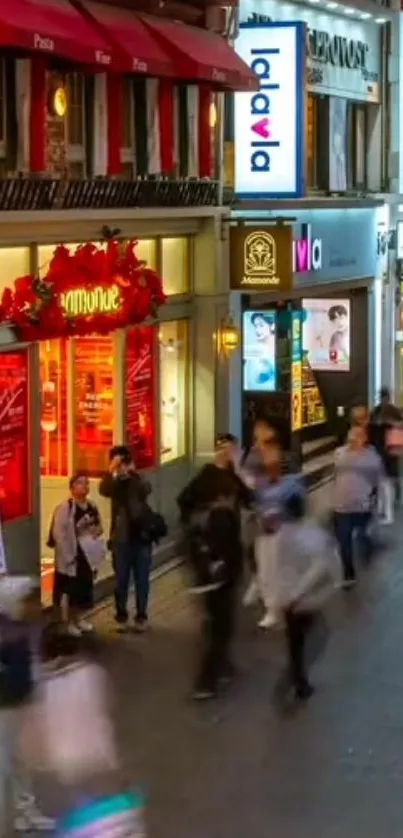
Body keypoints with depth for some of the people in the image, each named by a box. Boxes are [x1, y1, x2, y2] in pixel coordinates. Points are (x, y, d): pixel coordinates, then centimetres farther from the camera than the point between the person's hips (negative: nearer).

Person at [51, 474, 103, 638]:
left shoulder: (92, 507, 7)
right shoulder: (64, 508, -17)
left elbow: (98, 529, 16)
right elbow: (58, 534, -20)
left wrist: (98, 552, 3)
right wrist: (68, 556, -20)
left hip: (87, 556, 7)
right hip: (70, 557, -7)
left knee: (83, 588, 16)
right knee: (67, 590, 1)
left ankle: (77, 618, 31)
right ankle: (66, 622, 12)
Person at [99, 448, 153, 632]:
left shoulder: (138, 481, 1)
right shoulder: (114, 482, 2)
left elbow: (146, 489, -22)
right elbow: (103, 490, -21)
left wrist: (133, 472, -35)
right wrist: (111, 470, -35)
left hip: (141, 536, 0)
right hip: (121, 537, 0)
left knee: (142, 579, 5)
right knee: (121, 578, 4)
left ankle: (141, 616, 12)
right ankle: (121, 616, 13)